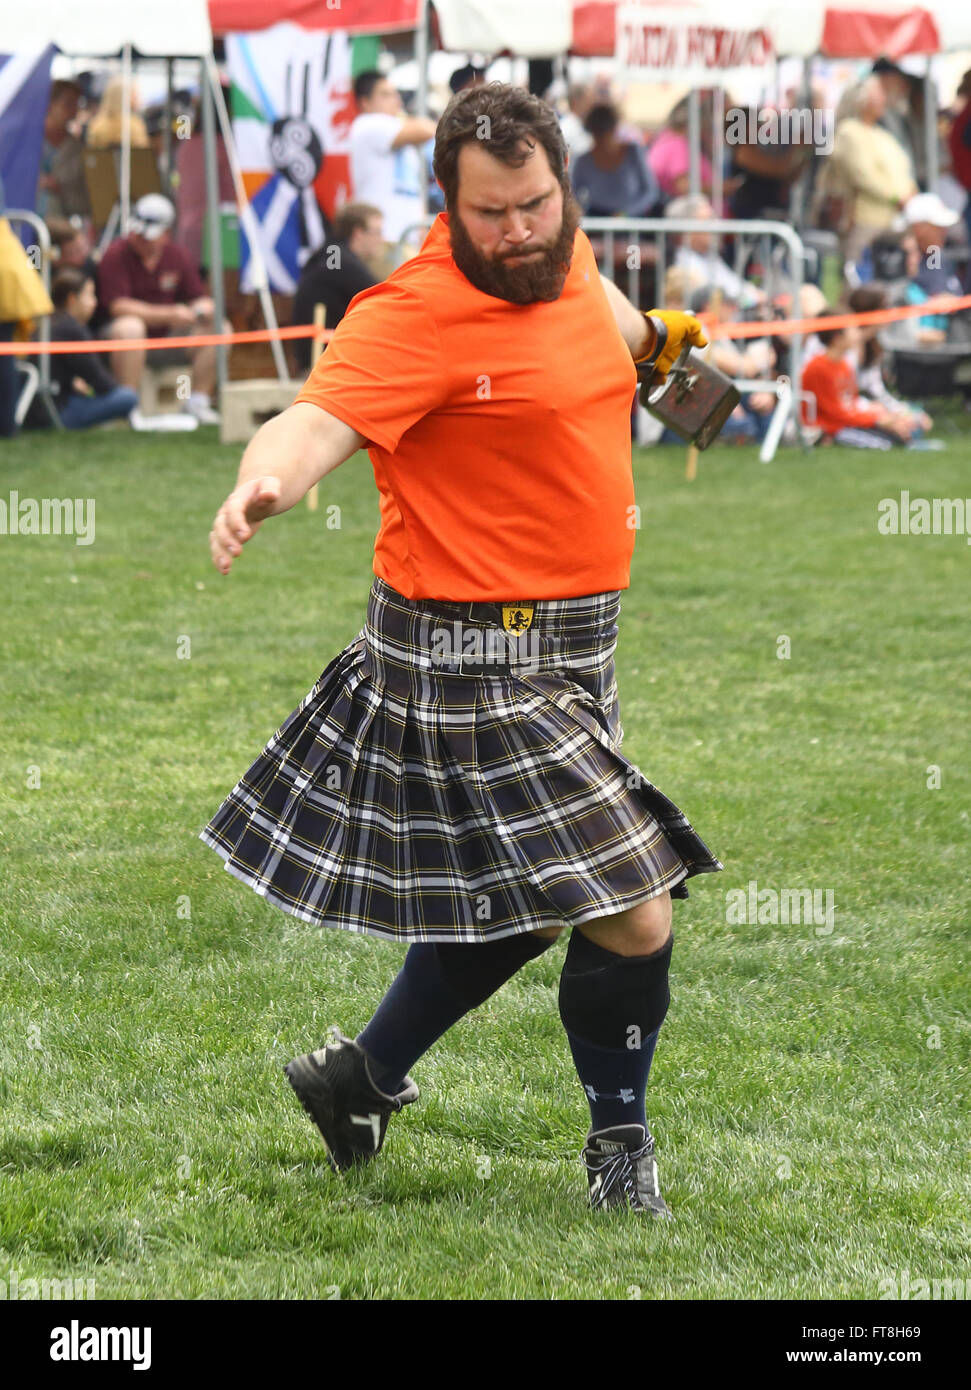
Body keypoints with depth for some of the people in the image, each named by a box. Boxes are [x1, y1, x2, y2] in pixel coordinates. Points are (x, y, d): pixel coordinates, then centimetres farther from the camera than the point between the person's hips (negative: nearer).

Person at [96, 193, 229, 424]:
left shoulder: (175, 256, 6)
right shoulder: (116, 255, -12)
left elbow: (201, 299, 10)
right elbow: (118, 306, -20)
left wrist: (202, 308, -16)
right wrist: (168, 314, -27)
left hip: (166, 339, 6)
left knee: (220, 328, -9)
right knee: (129, 327, -40)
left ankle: (197, 401, -5)